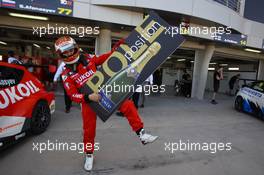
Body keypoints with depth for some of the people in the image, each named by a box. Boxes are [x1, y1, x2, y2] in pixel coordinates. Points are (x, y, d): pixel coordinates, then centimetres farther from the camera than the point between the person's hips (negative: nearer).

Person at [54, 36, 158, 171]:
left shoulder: (88, 58, 0)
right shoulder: (66, 75, -6)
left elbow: (104, 59, 9)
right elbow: (73, 95, -12)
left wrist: (116, 49, -1)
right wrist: (89, 97, -29)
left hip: (104, 91, 2)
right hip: (87, 101, -1)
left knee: (128, 105, -16)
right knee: (89, 129, 7)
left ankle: (142, 135, -6)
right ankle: (89, 156, 35)